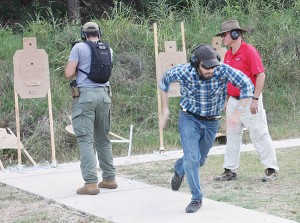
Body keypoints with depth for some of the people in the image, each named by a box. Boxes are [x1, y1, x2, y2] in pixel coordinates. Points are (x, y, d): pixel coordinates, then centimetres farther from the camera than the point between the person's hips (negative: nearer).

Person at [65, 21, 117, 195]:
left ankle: (91, 183, -10)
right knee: (103, 139, 16)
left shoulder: (79, 48, -3)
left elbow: (69, 74, -7)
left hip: (85, 95, -4)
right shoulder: (108, 50, 10)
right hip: (103, 95, 5)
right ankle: (110, 178, 20)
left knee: (86, 140, -4)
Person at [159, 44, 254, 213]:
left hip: (212, 122, 2)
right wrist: (165, 109, -1)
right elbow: (165, 80, -2)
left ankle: (179, 169, 49)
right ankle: (197, 199, 1)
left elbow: (247, 85, -21)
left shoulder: (223, 71, -27)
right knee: (192, 158, -14)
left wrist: (238, 112, -28)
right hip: (189, 118, -2)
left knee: (200, 159, 16)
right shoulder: (184, 72, -23)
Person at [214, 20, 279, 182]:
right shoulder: (228, 55, 11)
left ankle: (271, 170, 5)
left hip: (249, 100, -8)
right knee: (232, 135, 9)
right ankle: (230, 170, 15)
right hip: (233, 101, 8)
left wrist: (255, 99, -20)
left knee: (259, 134, -4)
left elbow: (261, 75, -17)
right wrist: (226, 101, 18)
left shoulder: (249, 51, -13)